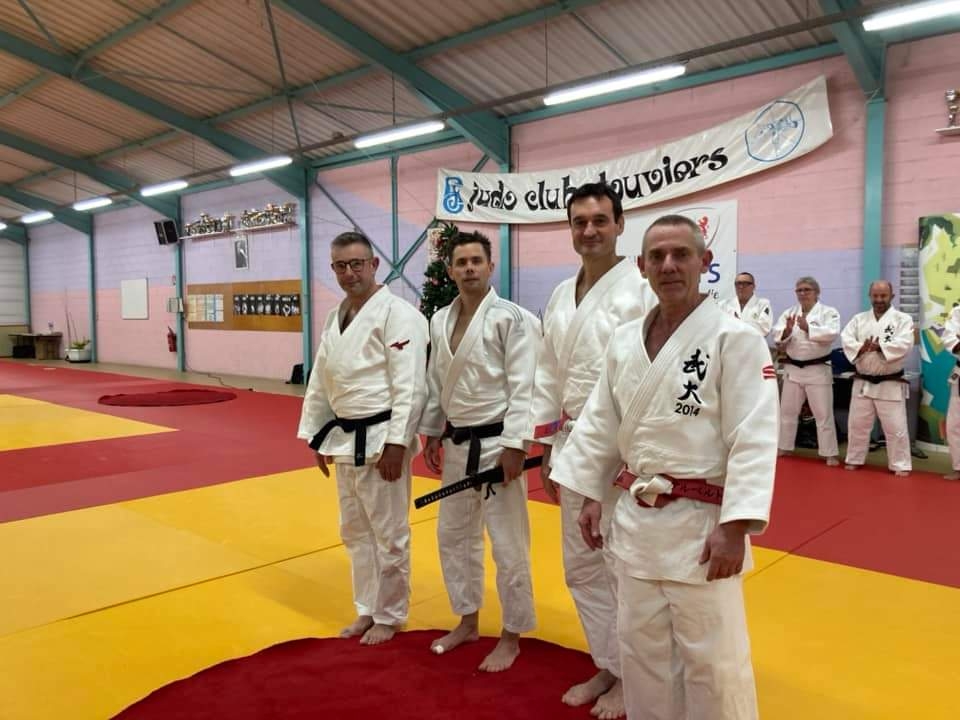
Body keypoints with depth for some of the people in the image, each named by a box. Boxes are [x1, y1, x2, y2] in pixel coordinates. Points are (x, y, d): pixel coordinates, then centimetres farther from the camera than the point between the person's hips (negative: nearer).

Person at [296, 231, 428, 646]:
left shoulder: (398, 314, -14)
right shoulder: (335, 318, 11)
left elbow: (410, 387, -19)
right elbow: (320, 383, 17)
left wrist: (395, 444, -21)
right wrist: (318, 437, 15)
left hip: (380, 438, -8)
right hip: (344, 438, 8)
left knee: (388, 533, 5)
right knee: (355, 531, 18)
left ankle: (389, 615, 23)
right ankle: (367, 609, 34)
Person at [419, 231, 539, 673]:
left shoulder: (512, 319, -13)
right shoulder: (440, 321, 8)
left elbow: (523, 388, -16)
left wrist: (514, 446, -20)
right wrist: (432, 434, 14)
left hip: (496, 443, -7)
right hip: (456, 444, 7)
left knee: (508, 545, 2)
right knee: (453, 535, 17)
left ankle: (511, 636, 21)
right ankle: (467, 621, 36)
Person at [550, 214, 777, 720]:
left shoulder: (735, 338, -12)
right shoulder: (624, 340, 6)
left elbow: (753, 439, -16)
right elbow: (600, 423, 12)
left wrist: (734, 527, -19)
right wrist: (591, 497, 11)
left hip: (701, 522, -5)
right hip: (637, 517, 6)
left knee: (712, 656, 4)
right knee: (640, 646, 18)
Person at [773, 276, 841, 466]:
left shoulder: (828, 312, -4)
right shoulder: (789, 312, 8)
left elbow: (831, 333, -20)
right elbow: (777, 335, -3)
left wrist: (808, 328, -29)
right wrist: (787, 330, -23)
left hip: (818, 370, -4)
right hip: (793, 369, 4)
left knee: (823, 413, -1)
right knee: (787, 410, 13)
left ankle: (830, 453, 9)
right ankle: (785, 447, 28)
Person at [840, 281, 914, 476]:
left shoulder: (903, 319, -4)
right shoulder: (859, 319, 6)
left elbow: (903, 344, -18)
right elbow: (846, 339, -7)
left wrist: (879, 347, -29)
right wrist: (862, 348, -25)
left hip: (890, 383, -3)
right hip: (863, 382, 3)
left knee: (896, 427, 1)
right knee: (857, 424, 11)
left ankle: (900, 465, 14)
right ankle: (854, 459, 26)